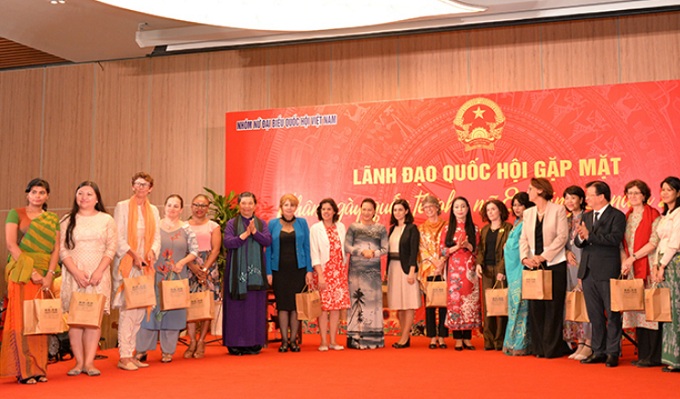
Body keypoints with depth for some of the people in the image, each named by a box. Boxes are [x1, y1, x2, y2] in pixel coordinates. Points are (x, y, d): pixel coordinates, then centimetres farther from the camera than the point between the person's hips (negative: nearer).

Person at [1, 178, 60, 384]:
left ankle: (39, 368, 9)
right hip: (22, 273, -3)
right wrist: (31, 271, -14)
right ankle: (23, 371, 0)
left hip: (45, 276, 3)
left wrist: (49, 275, -8)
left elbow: (55, 249, 7)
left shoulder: (53, 220, 14)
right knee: (21, 320, -4)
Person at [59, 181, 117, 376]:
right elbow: (62, 249, 2)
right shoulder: (67, 221, 9)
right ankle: (79, 361, 4)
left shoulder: (107, 220, 8)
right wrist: (76, 272, -11)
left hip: (98, 275, 0)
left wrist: (98, 272, -10)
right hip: (74, 274, 1)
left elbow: (111, 248, 2)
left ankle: (89, 362, -1)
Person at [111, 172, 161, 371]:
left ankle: (131, 353, 12)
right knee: (127, 309, -9)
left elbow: (157, 237, 12)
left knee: (140, 310, 5)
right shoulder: (122, 207, 0)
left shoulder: (153, 210, 14)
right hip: (126, 265, -5)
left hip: (145, 265, 5)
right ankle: (124, 357, -5)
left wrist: (152, 252, -7)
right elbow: (118, 237, -6)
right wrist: (133, 254, -17)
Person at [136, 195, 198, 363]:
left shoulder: (186, 229, 4)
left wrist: (183, 262, -10)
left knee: (173, 312, 5)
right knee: (150, 309, 1)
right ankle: (142, 350, 10)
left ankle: (168, 351, 15)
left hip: (177, 276, 1)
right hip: (155, 275, -1)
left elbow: (194, 251, 5)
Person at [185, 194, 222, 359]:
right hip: (189, 268, 0)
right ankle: (192, 341, 1)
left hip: (209, 269, 0)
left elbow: (216, 249, 1)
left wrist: (205, 268, -11)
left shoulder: (213, 226, 10)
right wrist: (193, 267, -13)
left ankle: (201, 342, 4)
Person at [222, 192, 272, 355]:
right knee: (237, 308, -2)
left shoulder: (261, 223, 11)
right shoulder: (232, 223, 5)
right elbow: (227, 242, -9)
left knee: (255, 307, 2)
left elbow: (268, 241, -3)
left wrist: (254, 232, -16)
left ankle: (254, 343, 8)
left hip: (255, 271, 2)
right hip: (237, 271, -2)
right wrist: (244, 234, -18)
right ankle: (235, 343, 2)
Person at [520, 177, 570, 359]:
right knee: (535, 306, 4)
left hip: (554, 264, -5)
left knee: (553, 306, -2)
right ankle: (539, 347, 12)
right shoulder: (528, 213, 13)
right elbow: (523, 238, 10)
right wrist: (525, 258, -8)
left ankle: (553, 347, 7)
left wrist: (543, 257, -15)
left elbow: (562, 237, -9)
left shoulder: (558, 210, -2)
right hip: (533, 265, 5)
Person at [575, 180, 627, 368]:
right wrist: (580, 238, -11)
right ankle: (598, 351, 18)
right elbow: (578, 242, 11)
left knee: (612, 315, 0)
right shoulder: (586, 216, 17)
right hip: (588, 271, 7)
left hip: (607, 272, -7)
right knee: (595, 315, 11)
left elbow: (615, 238, -20)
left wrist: (589, 235, -20)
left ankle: (612, 352, 7)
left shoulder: (617, 216, -4)